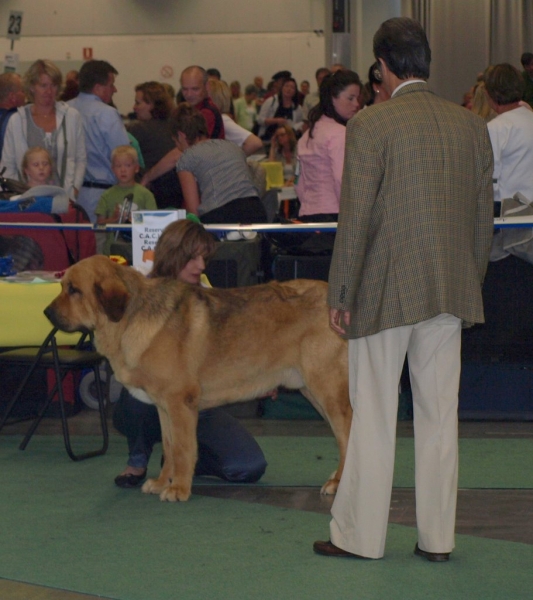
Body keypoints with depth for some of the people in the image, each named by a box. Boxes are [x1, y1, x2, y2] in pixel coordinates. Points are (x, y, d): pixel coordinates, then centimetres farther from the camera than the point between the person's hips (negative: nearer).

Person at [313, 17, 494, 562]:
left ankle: (359, 536, 12)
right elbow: (483, 216, 10)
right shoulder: (472, 126, 5)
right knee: (439, 415, 10)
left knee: (373, 417, 4)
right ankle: (436, 537, 15)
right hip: (450, 292, 5)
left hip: (385, 291, -4)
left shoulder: (370, 125, -11)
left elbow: (355, 218, -12)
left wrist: (341, 296, -5)